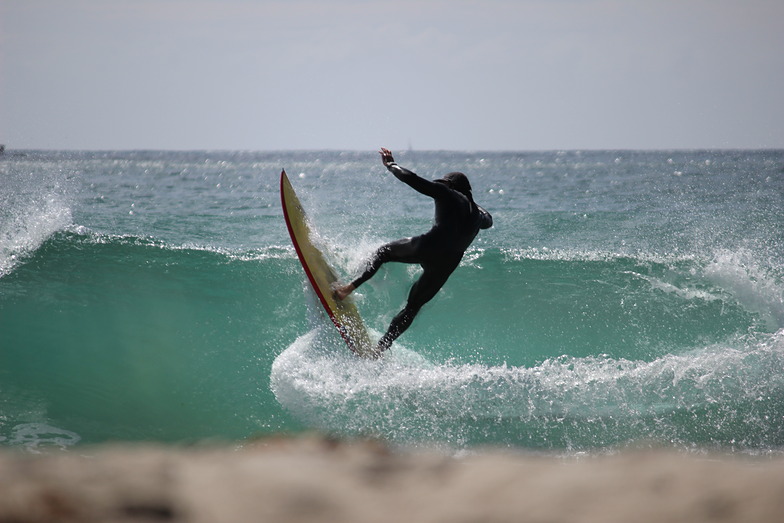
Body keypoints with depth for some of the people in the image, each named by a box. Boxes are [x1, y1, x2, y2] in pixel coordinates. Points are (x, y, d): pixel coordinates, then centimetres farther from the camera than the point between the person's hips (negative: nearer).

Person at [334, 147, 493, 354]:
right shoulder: (477, 214, 26)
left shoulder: (447, 194, 10)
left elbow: (410, 178, 3)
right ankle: (381, 347, 10)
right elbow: (488, 220, 52)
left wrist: (390, 164, 18)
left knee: (384, 251, 21)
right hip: (447, 265, 4)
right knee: (412, 307, 17)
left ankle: (352, 286, 0)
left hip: (426, 248, -4)